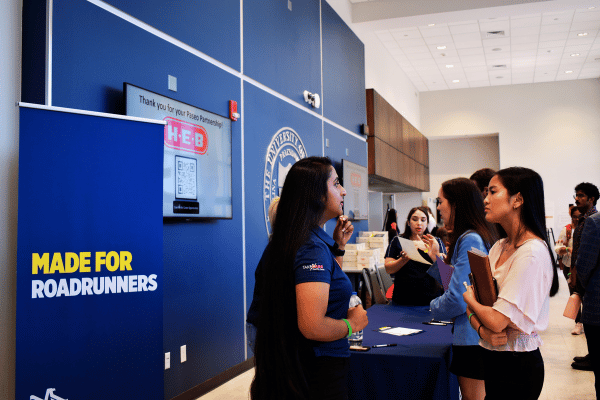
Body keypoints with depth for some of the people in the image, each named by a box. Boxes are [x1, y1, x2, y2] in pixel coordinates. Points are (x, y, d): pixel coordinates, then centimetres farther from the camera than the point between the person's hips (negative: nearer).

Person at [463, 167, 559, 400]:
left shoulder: (533, 252, -21)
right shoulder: (499, 247, 6)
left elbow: (497, 321, -25)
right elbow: (473, 306, 6)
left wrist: (470, 299, -6)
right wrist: (482, 329, -15)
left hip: (516, 365, -7)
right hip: (492, 358, 8)